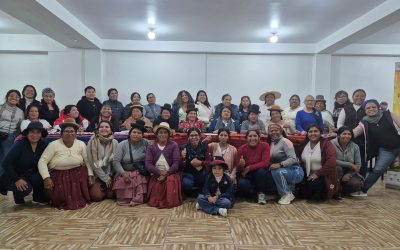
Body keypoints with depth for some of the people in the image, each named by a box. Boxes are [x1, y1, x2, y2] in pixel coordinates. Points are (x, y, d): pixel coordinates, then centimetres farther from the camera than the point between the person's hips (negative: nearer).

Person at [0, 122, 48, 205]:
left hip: (34, 174, 3)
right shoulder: (20, 144, -18)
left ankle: (39, 198, -1)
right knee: (25, 189, -31)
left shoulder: (44, 145, -8)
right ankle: (18, 196, 6)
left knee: (38, 178, -31)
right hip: (18, 175, -3)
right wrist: (17, 179, -26)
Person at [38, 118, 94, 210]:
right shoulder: (54, 145, -7)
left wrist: (90, 175, -5)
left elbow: (87, 161, 6)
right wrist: (46, 178, -18)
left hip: (77, 175, 3)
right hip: (59, 177, -3)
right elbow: (42, 161, -8)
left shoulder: (81, 144, 0)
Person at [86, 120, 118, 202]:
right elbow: (92, 162, -13)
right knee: (97, 196, -15)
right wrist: (105, 178, -12)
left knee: (111, 195, -11)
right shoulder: (92, 142, -12)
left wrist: (109, 177, -9)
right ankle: (93, 188, 19)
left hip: (110, 174, 2)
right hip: (96, 175, -2)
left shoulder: (114, 143, -4)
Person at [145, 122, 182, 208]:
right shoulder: (151, 147, 9)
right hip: (156, 174, 1)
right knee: (156, 185, -25)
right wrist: (160, 172, -16)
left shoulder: (173, 145, 4)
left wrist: (167, 173, -18)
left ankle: (170, 201, -6)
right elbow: (148, 164, -2)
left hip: (170, 173, -1)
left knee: (171, 180, -31)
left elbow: (176, 162, -5)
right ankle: (156, 201, 4)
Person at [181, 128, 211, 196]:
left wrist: (200, 163, -25)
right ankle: (188, 196, 7)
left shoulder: (204, 145, -3)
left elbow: (209, 161, -6)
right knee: (187, 184, -32)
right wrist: (183, 158, -32)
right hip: (188, 173, -2)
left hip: (201, 173, 2)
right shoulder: (184, 147, -7)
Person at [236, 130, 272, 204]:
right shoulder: (242, 149, -9)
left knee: (261, 171, -34)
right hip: (246, 176, 1)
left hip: (261, 175, -1)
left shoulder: (264, 145, -11)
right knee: (242, 184, -30)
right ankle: (254, 192, 5)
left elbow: (265, 163, -21)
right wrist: (241, 165, -31)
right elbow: (238, 169, -6)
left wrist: (249, 168, -22)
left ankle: (261, 193, -7)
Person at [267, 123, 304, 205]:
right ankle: (289, 188, 7)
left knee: (276, 171, -32)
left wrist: (280, 164, -33)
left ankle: (287, 194, -12)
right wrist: (271, 165, -9)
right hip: (284, 171, 8)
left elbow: (293, 159, -21)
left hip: (295, 172, -8)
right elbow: (270, 160, 12)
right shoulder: (271, 143, 11)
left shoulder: (284, 141, -11)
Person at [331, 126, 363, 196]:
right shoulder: (332, 144, -16)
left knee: (357, 184, -25)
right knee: (337, 168, -36)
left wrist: (349, 175, -17)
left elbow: (358, 164, -3)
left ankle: (342, 191, 9)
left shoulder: (355, 146, -2)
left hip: (349, 173, 3)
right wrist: (350, 165, -23)